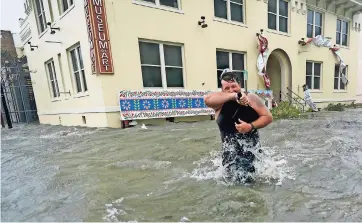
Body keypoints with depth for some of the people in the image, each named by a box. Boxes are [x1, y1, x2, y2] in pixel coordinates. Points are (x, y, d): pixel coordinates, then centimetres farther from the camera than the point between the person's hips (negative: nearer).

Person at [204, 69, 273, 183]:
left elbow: (268, 117, -1)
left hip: (252, 147, 1)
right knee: (241, 181, 3)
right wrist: (234, 96, -31)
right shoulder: (220, 102, -4)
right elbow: (207, 99, -27)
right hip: (231, 151, -1)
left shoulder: (251, 98, -2)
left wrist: (251, 126, -19)